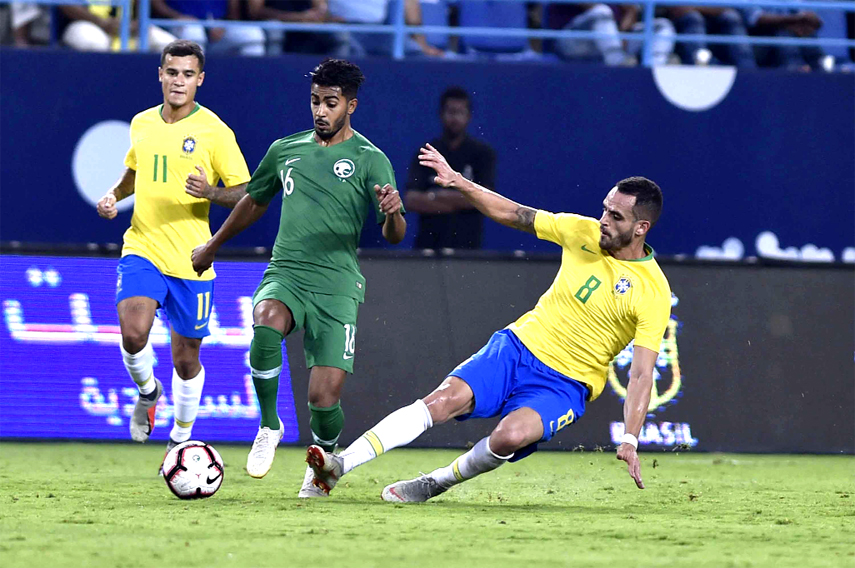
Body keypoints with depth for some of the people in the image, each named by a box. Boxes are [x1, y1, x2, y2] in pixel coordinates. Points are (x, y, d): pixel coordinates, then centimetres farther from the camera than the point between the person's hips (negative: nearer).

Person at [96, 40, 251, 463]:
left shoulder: (214, 131, -6)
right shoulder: (142, 124, 7)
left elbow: (245, 194, -5)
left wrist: (210, 193, -25)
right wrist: (113, 196, 6)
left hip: (191, 259, -2)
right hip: (142, 249, 2)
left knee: (186, 358, 7)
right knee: (133, 332, -23)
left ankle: (181, 440, 30)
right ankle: (148, 392, 9)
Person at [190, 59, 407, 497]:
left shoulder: (369, 160, 1)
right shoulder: (286, 150, 13)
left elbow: (393, 236, -6)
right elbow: (255, 201, 31)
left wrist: (393, 213, -30)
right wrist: (213, 245, 41)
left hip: (336, 285, -2)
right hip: (284, 276, 2)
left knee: (324, 398, -12)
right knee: (267, 321, -35)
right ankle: (269, 427, -14)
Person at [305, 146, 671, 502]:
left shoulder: (653, 292, -12)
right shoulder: (585, 232, 1)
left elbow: (641, 374, -15)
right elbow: (514, 215, 12)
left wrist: (630, 440, -24)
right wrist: (459, 183, 3)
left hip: (565, 386, -4)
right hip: (517, 344, 4)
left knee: (511, 435, -33)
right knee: (446, 399, -20)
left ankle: (435, 484, -8)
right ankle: (340, 466, -25)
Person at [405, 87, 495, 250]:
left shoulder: (483, 153, 4)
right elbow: (411, 201, -4)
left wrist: (436, 196, -6)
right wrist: (460, 202, -9)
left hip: (467, 245, -1)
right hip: (428, 244, 1)